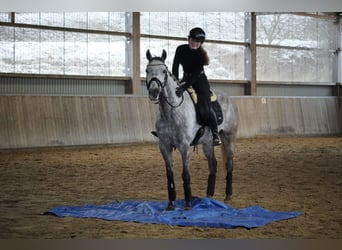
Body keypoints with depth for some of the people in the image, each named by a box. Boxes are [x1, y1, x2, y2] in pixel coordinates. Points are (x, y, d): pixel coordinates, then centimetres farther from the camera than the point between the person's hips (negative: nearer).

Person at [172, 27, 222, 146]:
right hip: (186, 78, 5)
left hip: (200, 79, -5)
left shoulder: (202, 54, -21)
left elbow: (195, 74, -27)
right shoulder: (181, 49, -10)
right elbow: (175, 67, -6)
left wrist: (183, 88, -37)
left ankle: (215, 134, -7)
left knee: (205, 107, -18)